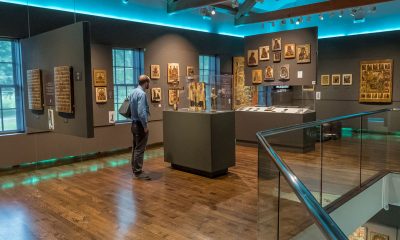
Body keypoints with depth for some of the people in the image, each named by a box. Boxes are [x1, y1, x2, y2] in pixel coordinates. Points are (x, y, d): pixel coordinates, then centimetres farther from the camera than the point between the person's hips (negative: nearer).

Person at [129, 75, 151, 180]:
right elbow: (141, 112, -26)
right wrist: (145, 126, -20)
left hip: (134, 124, 10)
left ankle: (135, 169, 26)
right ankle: (138, 172, 2)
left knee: (135, 147, 16)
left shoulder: (133, 92, 9)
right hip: (140, 124, -10)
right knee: (140, 149, -4)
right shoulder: (142, 94, -19)